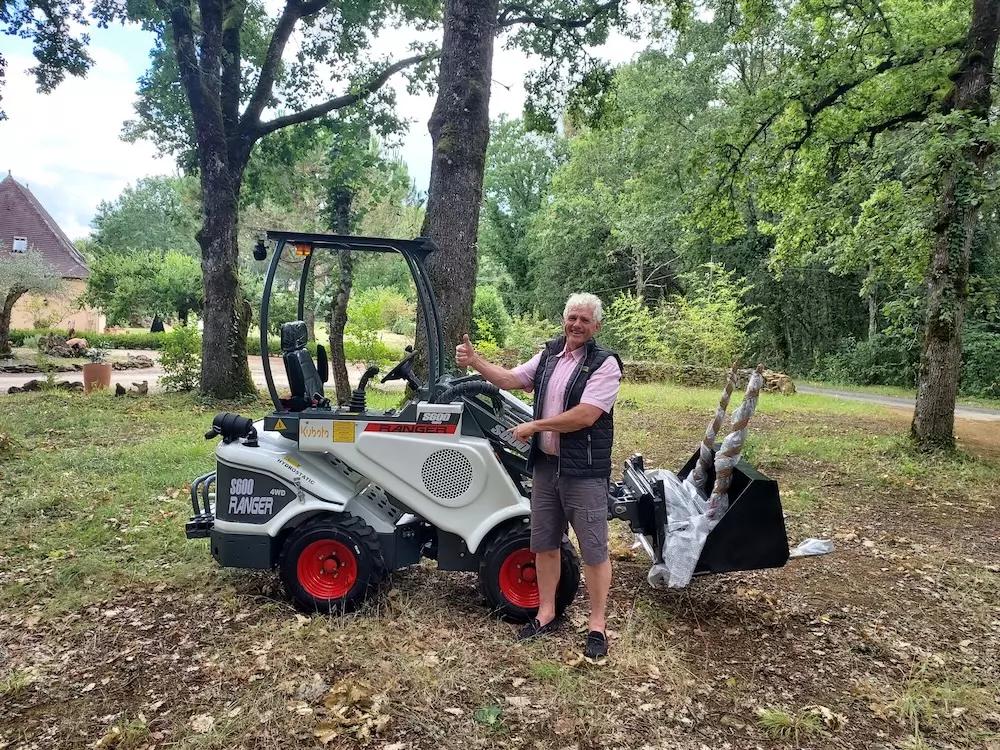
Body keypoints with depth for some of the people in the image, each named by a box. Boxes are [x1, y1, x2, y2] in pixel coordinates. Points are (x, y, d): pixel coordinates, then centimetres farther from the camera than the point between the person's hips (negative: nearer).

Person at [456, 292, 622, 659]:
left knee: (593, 550, 4)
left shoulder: (605, 364, -13)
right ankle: (546, 614, 31)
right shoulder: (549, 355, 9)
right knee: (544, 544, 16)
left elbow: (585, 416, -23)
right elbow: (510, 380, 13)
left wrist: (534, 426, -15)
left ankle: (597, 625, 18)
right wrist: (475, 361, -2)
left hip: (584, 471, -7)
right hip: (546, 465, 7)